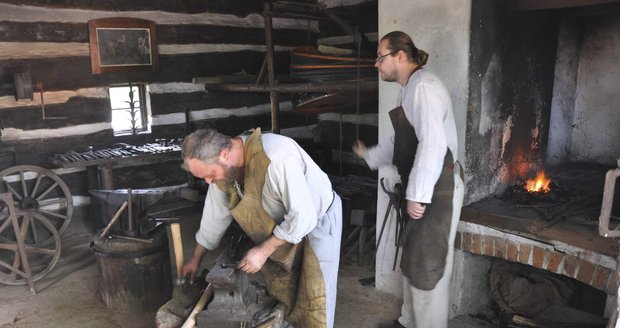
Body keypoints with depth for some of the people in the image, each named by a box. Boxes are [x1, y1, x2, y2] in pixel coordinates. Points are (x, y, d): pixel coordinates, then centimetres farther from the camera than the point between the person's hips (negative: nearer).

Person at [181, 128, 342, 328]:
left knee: (314, 302, -1)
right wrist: (196, 259, 14)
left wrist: (264, 251, -26)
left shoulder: (275, 158, -37)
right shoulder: (222, 167, -11)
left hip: (318, 220, -6)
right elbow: (214, 215, 4)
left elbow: (303, 216, -33)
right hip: (282, 225, 7)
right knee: (279, 297, 12)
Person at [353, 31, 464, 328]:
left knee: (428, 264, 1)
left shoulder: (424, 87, -17)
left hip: (437, 188, -10)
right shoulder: (409, 90, 15)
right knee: (412, 258, 20)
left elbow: (433, 143, -26)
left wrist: (417, 194, -26)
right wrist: (368, 155, 27)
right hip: (421, 186, 10)